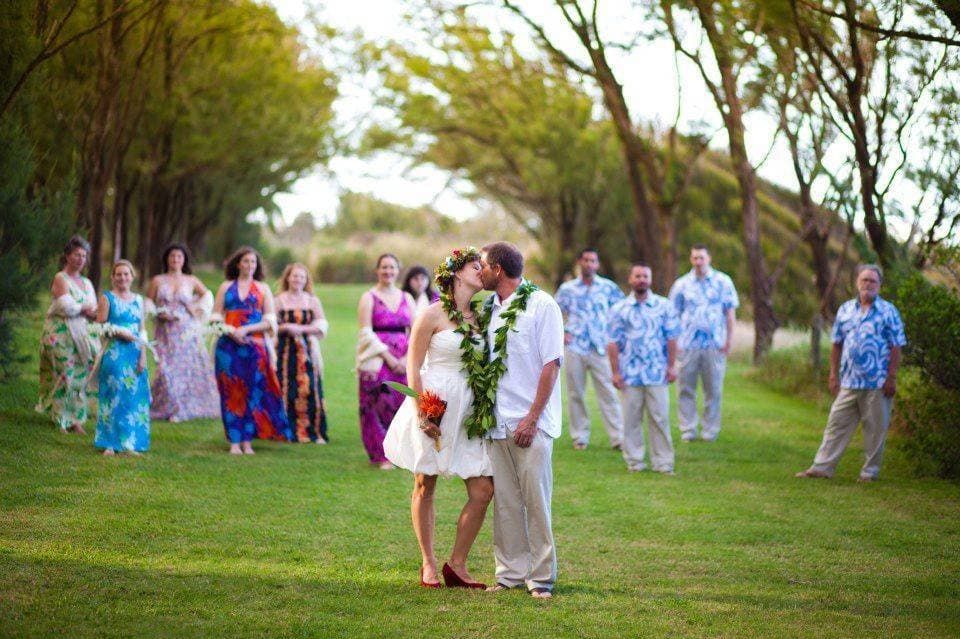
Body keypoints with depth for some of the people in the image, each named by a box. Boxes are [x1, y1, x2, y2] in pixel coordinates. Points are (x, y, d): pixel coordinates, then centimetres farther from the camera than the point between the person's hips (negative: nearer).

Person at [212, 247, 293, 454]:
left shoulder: (263, 289, 10)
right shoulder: (226, 287, 11)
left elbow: (269, 321, 2)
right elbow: (215, 317, 7)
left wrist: (246, 329, -11)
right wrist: (231, 331, -11)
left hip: (255, 346, 0)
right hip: (229, 346, 0)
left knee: (252, 392, -2)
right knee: (231, 393, -2)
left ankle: (247, 441, 2)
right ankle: (234, 442, 0)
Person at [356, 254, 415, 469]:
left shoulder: (406, 298, 14)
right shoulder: (369, 298, 3)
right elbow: (366, 333, -5)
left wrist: (408, 358, -6)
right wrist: (388, 357, -12)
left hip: (403, 361, 3)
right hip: (377, 360, -3)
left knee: (402, 404, -3)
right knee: (380, 405, -6)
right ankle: (382, 456, 1)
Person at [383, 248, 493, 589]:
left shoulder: (479, 317, 12)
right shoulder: (433, 315, -6)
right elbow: (413, 367, -7)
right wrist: (422, 413, -14)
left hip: (468, 410, 5)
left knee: (483, 490, -4)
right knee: (425, 486, 5)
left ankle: (457, 563, 7)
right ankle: (428, 563, 16)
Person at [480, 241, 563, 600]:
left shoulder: (541, 305, -5)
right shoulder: (488, 308, 14)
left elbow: (551, 365, -9)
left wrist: (532, 418, -13)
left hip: (531, 422, -6)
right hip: (497, 422, 6)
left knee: (536, 499, -4)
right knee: (505, 500, 6)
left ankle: (542, 577, 3)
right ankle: (511, 573, 13)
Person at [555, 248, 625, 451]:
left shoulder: (608, 287, 5)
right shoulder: (567, 288, 8)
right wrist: (562, 333, 0)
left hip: (600, 348, -1)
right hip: (575, 348, 1)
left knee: (608, 392, -5)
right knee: (575, 393, 4)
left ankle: (617, 436, -4)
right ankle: (580, 436, 13)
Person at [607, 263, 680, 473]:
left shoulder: (664, 306, 5)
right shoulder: (619, 309, 5)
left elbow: (671, 338, 5)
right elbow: (613, 343, 4)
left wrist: (672, 366, -1)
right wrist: (615, 372, -1)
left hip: (657, 373, 0)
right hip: (630, 374, 0)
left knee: (660, 418, 0)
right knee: (631, 419, 3)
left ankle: (662, 462, 4)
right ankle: (634, 460, 12)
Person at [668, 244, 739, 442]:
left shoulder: (723, 281, 5)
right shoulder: (681, 284, 8)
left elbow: (730, 313, 6)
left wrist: (729, 340, -1)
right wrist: (673, 341, 2)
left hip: (715, 344, -1)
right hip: (688, 344, 1)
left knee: (713, 389, 3)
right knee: (686, 388, 1)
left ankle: (710, 430, 12)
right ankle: (687, 429, 8)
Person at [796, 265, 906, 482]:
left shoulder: (888, 311, -2)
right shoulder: (846, 309, 10)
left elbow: (896, 347, -4)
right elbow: (837, 344, 13)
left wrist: (891, 378, -10)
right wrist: (833, 374, 9)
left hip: (877, 383, -4)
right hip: (848, 381, 4)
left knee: (875, 429, 4)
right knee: (837, 424, 4)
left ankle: (870, 471, 14)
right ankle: (822, 467, 7)